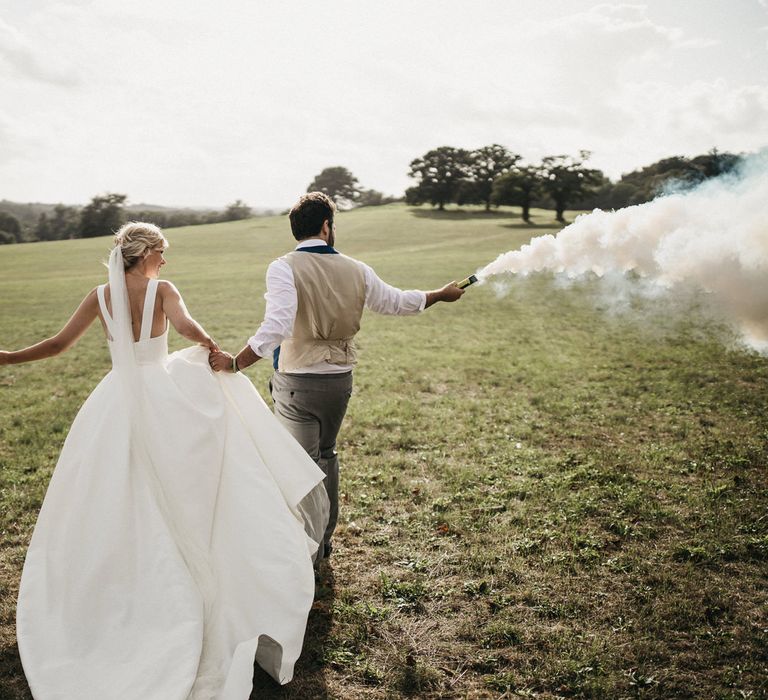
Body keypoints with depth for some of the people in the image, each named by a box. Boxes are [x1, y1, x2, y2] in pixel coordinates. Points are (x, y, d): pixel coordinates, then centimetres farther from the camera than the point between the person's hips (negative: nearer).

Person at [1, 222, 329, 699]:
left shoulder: (100, 296, 0)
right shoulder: (161, 289, -8)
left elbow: (58, 344, 2)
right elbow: (185, 324, -28)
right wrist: (212, 347, -16)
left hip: (117, 402, 3)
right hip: (163, 395, -2)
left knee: (113, 500, 15)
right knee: (180, 491, 9)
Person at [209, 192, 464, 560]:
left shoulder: (284, 268, -14)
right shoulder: (356, 270, 1)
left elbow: (275, 328, -26)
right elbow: (396, 301, 14)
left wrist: (235, 363, -22)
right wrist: (441, 294, 30)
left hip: (298, 381, -5)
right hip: (340, 378, 5)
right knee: (326, 454, 23)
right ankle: (325, 538, 37)